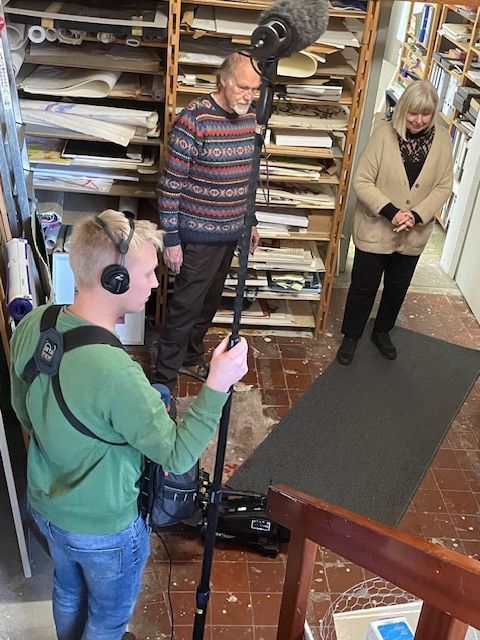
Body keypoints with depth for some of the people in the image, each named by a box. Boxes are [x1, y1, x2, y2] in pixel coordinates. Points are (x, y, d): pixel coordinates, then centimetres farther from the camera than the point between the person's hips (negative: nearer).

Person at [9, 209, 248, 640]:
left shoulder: (32, 326, -16)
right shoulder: (115, 373, -40)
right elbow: (178, 457, -27)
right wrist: (217, 385, -27)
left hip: (45, 505, 7)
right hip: (102, 528, -7)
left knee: (69, 592, 34)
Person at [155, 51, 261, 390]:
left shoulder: (249, 117, 3)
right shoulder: (194, 118, -19)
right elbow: (171, 182, -17)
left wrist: (251, 220, 18)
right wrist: (171, 238, -16)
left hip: (231, 231, 7)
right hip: (199, 234, -7)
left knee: (210, 301, 19)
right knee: (186, 307, 0)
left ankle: (191, 357, 39)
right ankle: (165, 381, 14)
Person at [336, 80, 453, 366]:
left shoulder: (442, 139, -6)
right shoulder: (384, 133, -15)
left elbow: (444, 186, -3)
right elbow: (362, 181, -15)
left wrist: (417, 215, -18)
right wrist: (391, 210, -25)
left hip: (413, 235, 4)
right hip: (375, 230, -3)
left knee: (398, 288, 20)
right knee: (364, 286, 9)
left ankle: (382, 331, 44)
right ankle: (351, 336, 31)